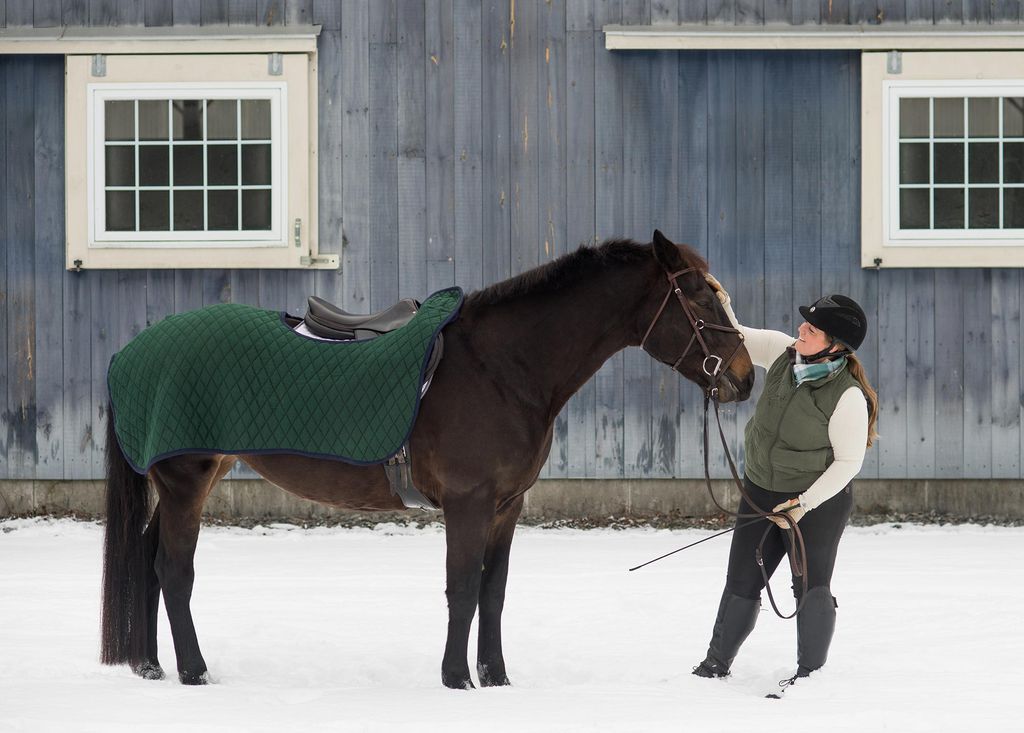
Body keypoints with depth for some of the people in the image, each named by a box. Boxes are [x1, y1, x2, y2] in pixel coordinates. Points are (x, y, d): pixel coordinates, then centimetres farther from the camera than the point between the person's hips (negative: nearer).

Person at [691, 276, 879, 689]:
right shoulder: (784, 354, -9)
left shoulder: (847, 397, -25)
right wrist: (721, 308, -17)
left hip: (818, 501, -6)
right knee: (741, 583, 10)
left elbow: (849, 461, -19)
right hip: (761, 492, 6)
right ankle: (717, 662, 22)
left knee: (812, 587, 1)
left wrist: (804, 503, -20)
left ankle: (811, 670, 16)